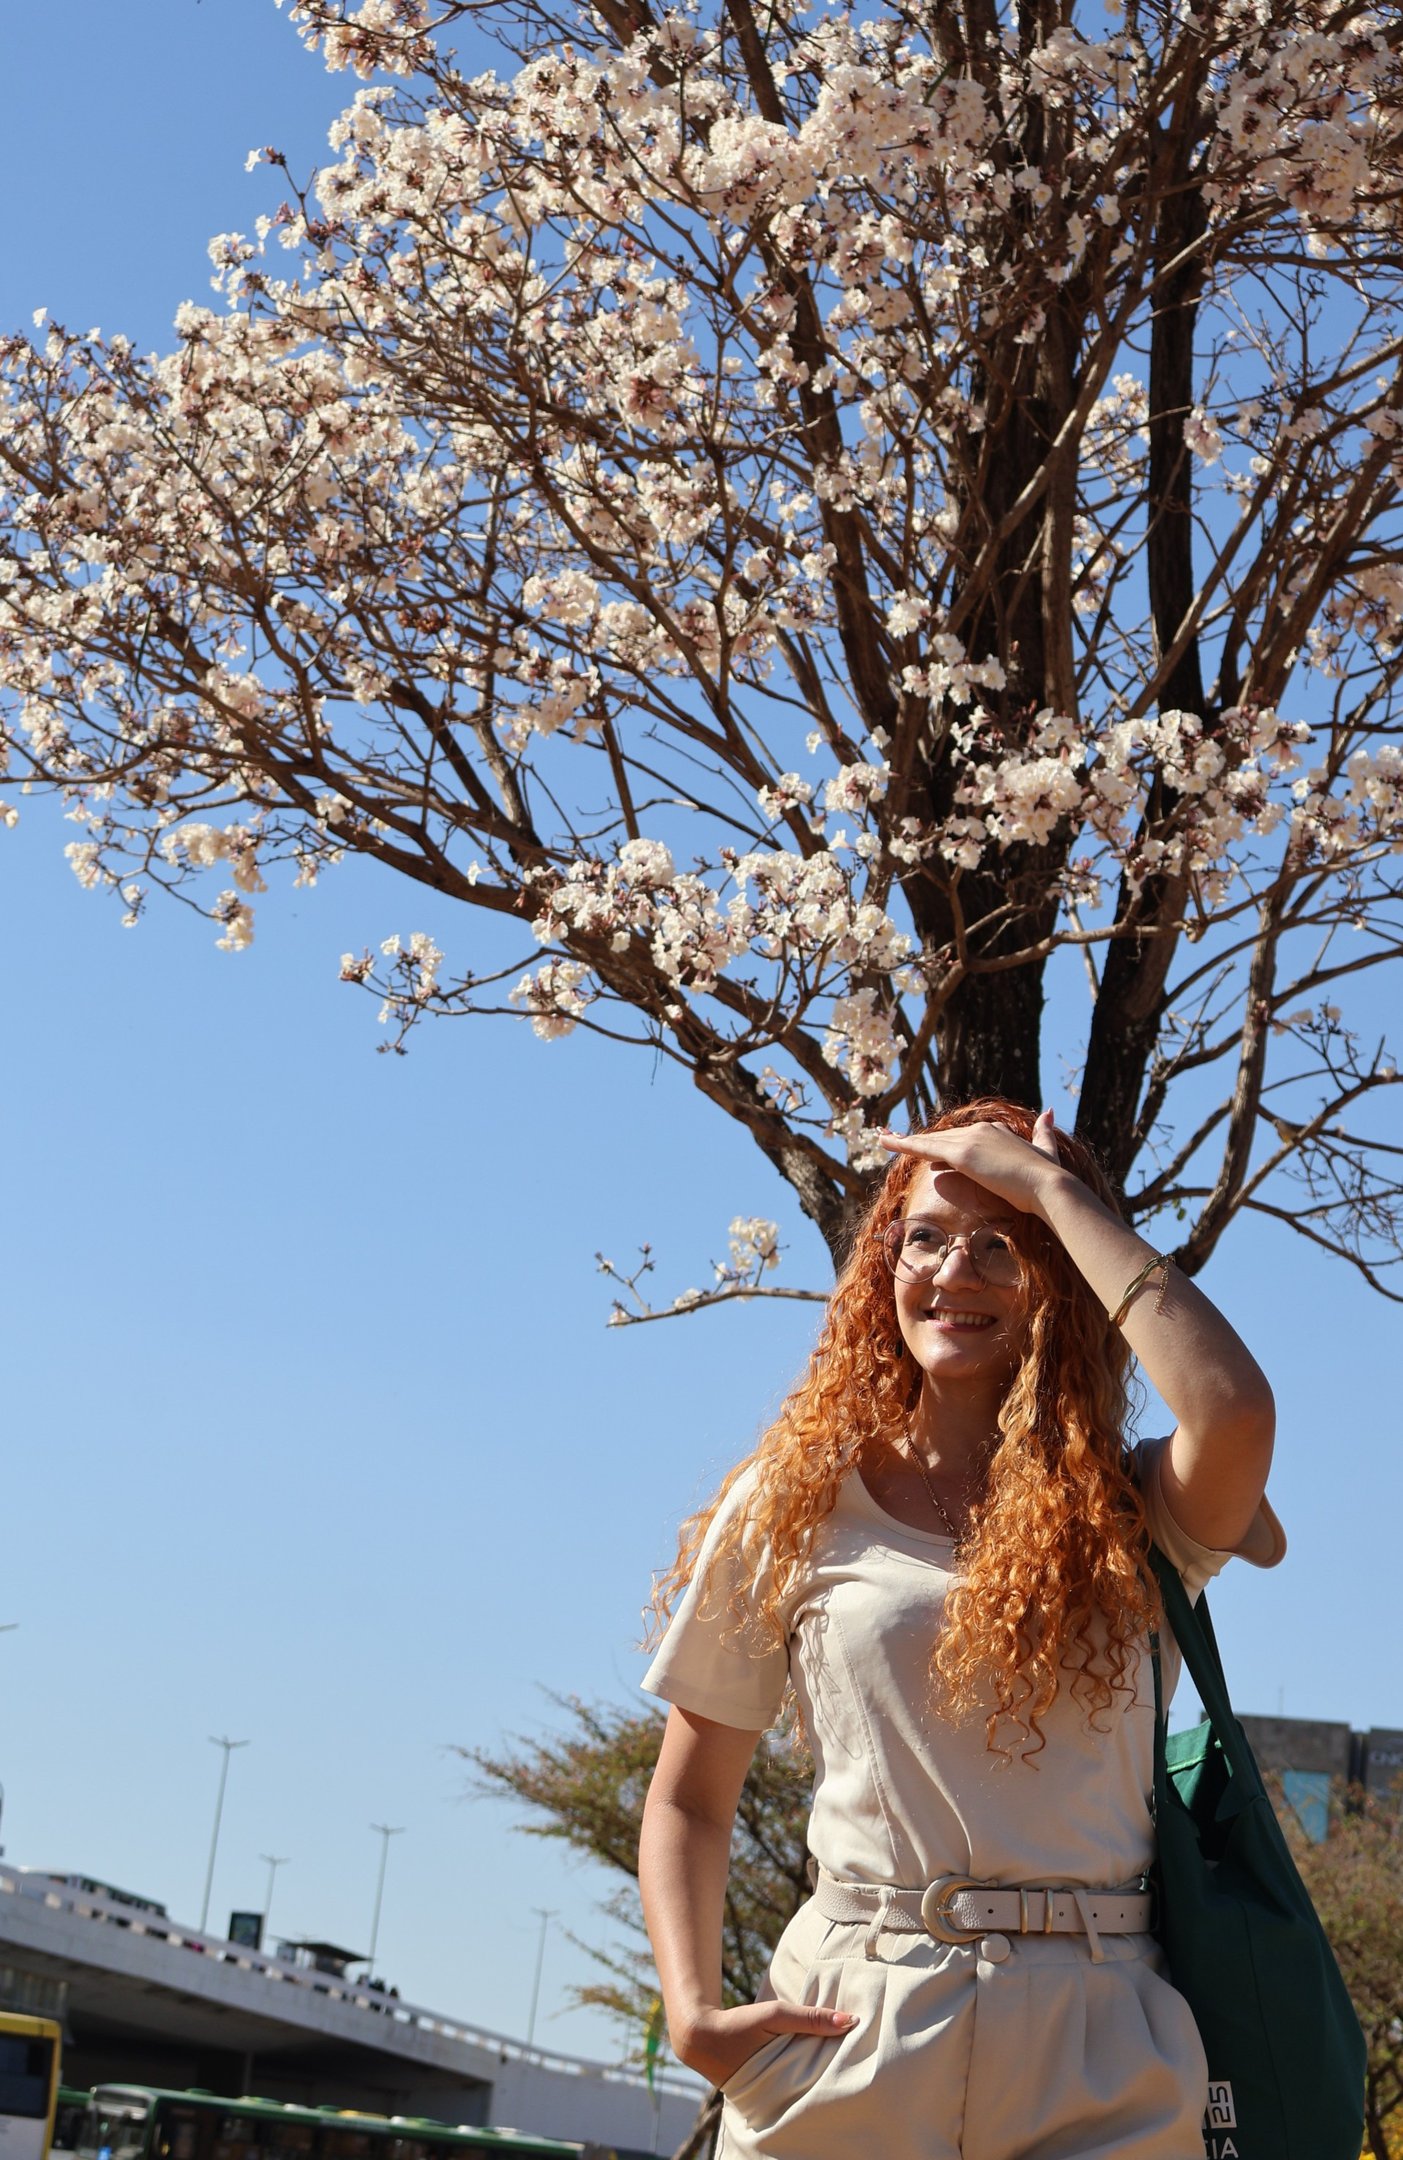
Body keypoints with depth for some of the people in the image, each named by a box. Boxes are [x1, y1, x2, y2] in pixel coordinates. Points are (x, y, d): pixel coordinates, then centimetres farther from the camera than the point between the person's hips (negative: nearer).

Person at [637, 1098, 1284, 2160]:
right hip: (850, 2039, 0)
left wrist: (1054, 1186, -9)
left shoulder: (1134, 1516, 6)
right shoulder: (797, 1504, 6)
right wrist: (695, 2012, -7)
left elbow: (1236, 1413, -19)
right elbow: (689, 1801, 10)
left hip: (1098, 2071, 0)